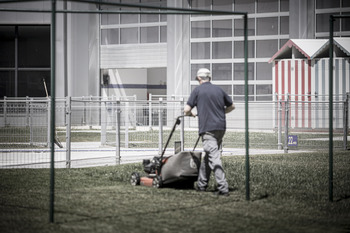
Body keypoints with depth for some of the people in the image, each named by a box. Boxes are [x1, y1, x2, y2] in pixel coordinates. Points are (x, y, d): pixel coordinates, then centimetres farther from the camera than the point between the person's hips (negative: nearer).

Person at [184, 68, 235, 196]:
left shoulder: (198, 90, -1)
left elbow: (186, 110, -3)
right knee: (208, 156, 17)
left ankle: (223, 188, -18)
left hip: (207, 128, -6)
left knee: (214, 158, -10)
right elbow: (231, 106, 22)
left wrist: (190, 114, 20)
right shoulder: (219, 90, 13)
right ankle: (201, 184, 25)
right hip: (221, 127, 6)